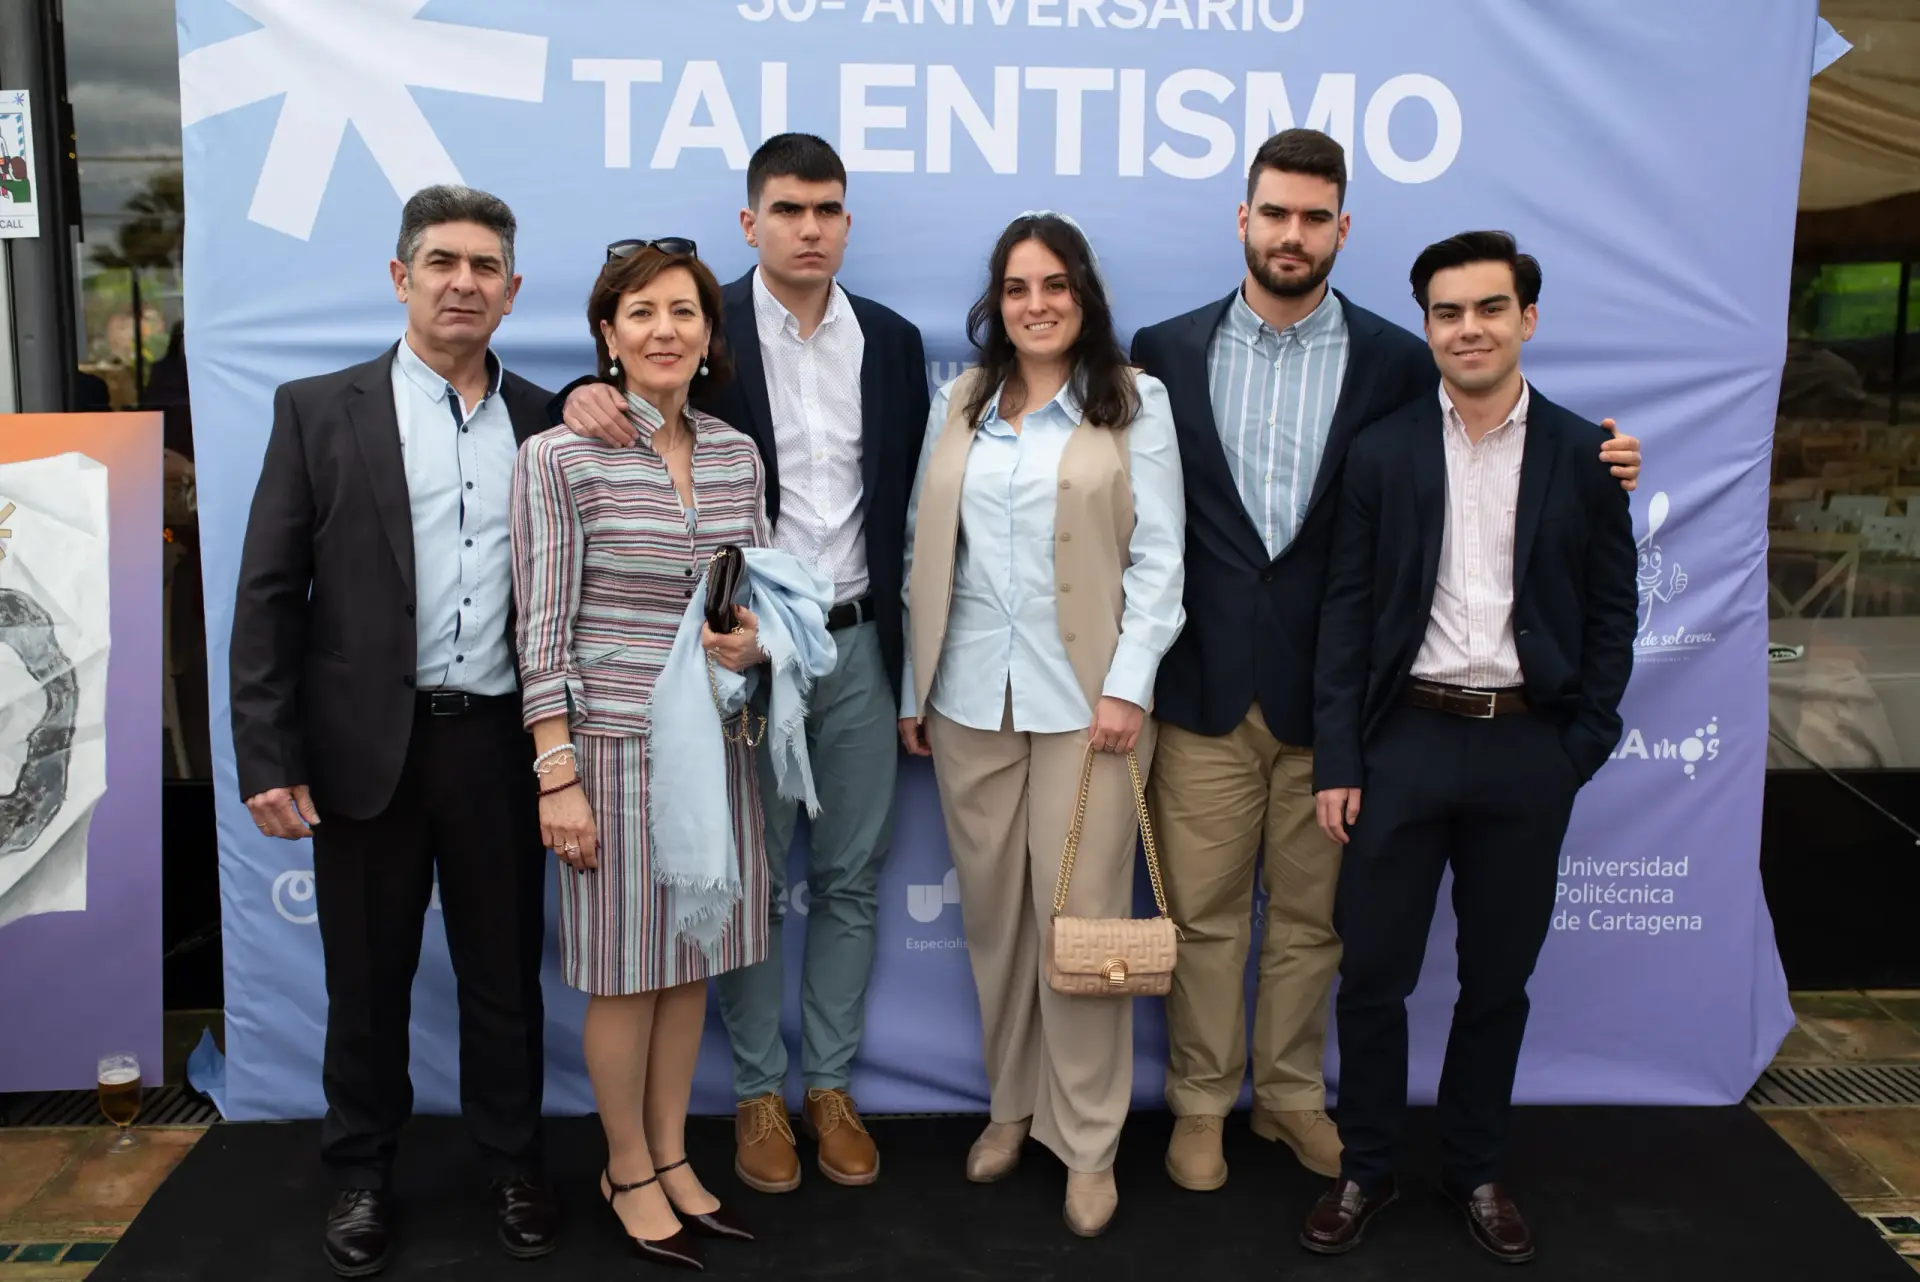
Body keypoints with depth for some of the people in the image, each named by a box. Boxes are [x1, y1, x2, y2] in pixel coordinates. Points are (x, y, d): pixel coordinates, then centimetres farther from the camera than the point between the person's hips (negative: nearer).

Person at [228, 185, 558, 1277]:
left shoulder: (545, 421, 6)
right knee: (368, 976, 13)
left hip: (500, 742, 1)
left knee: (505, 970, 13)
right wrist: (268, 758, -7)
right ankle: (364, 1172, 32)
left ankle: (514, 1160, 31)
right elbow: (269, 594, -2)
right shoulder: (319, 411, 0)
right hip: (368, 746, -1)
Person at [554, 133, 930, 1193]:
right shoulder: (705, 331, -3)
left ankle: (829, 1085, 27)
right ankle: (757, 1093, 24)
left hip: (858, 644, 3)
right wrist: (585, 398, -26)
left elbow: (905, 504, 8)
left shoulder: (892, 342, 7)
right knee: (752, 881, 8)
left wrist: (916, 660, 6)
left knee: (850, 878, 11)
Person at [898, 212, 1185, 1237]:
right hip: (970, 693, 3)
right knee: (992, 911, 10)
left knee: (1081, 915, -2)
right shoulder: (958, 404, 11)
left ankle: (1087, 1141, 13)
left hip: (1086, 694, -3)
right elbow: (925, 553, 11)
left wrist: (1128, 685, -11)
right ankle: (1010, 1103, 28)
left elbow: (1158, 555, -3)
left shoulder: (1135, 402, 2)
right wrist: (913, 688, 9)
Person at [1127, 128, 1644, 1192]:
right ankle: (1200, 1104, 28)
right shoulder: (1167, 351, 3)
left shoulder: (1398, 363, 2)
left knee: (1310, 914, 14)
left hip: (1331, 692, 1)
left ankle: (1290, 1095, 34)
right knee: (1203, 912, 10)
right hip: (1204, 690, 0)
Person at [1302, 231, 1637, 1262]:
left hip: (1529, 750, 1)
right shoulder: (1382, 452, 2)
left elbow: (1611, 612, 5)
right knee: (1373, 974, 4)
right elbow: (1346, 609, 0)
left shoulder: (1582, 454, 3)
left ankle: (1476, 1169, 31)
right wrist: (1338, 761, -5)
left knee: (1498, 979, 12)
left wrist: (1581, 749, -2)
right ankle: (1366, 1169, 23)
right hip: (1407, 740, 0)